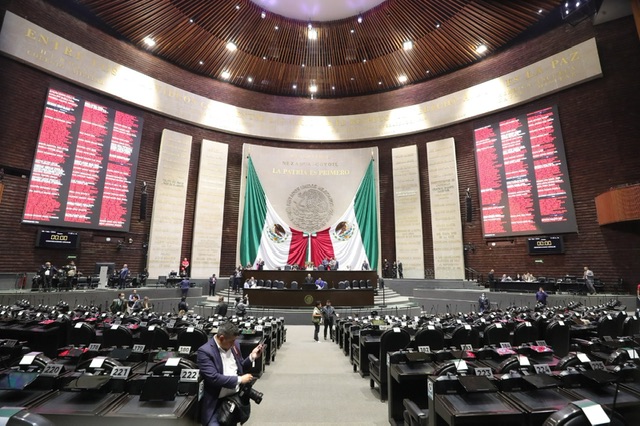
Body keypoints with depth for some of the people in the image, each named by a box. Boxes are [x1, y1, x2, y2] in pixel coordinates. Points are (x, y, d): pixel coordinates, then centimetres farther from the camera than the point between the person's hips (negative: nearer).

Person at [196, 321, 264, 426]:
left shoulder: (234, 345, 3)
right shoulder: (205, 351, -16)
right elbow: (213, 378, -21)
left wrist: (252, 357, -5)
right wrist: (239, 379, -17)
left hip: (237, 396, 5)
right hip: (217, 402, -5)